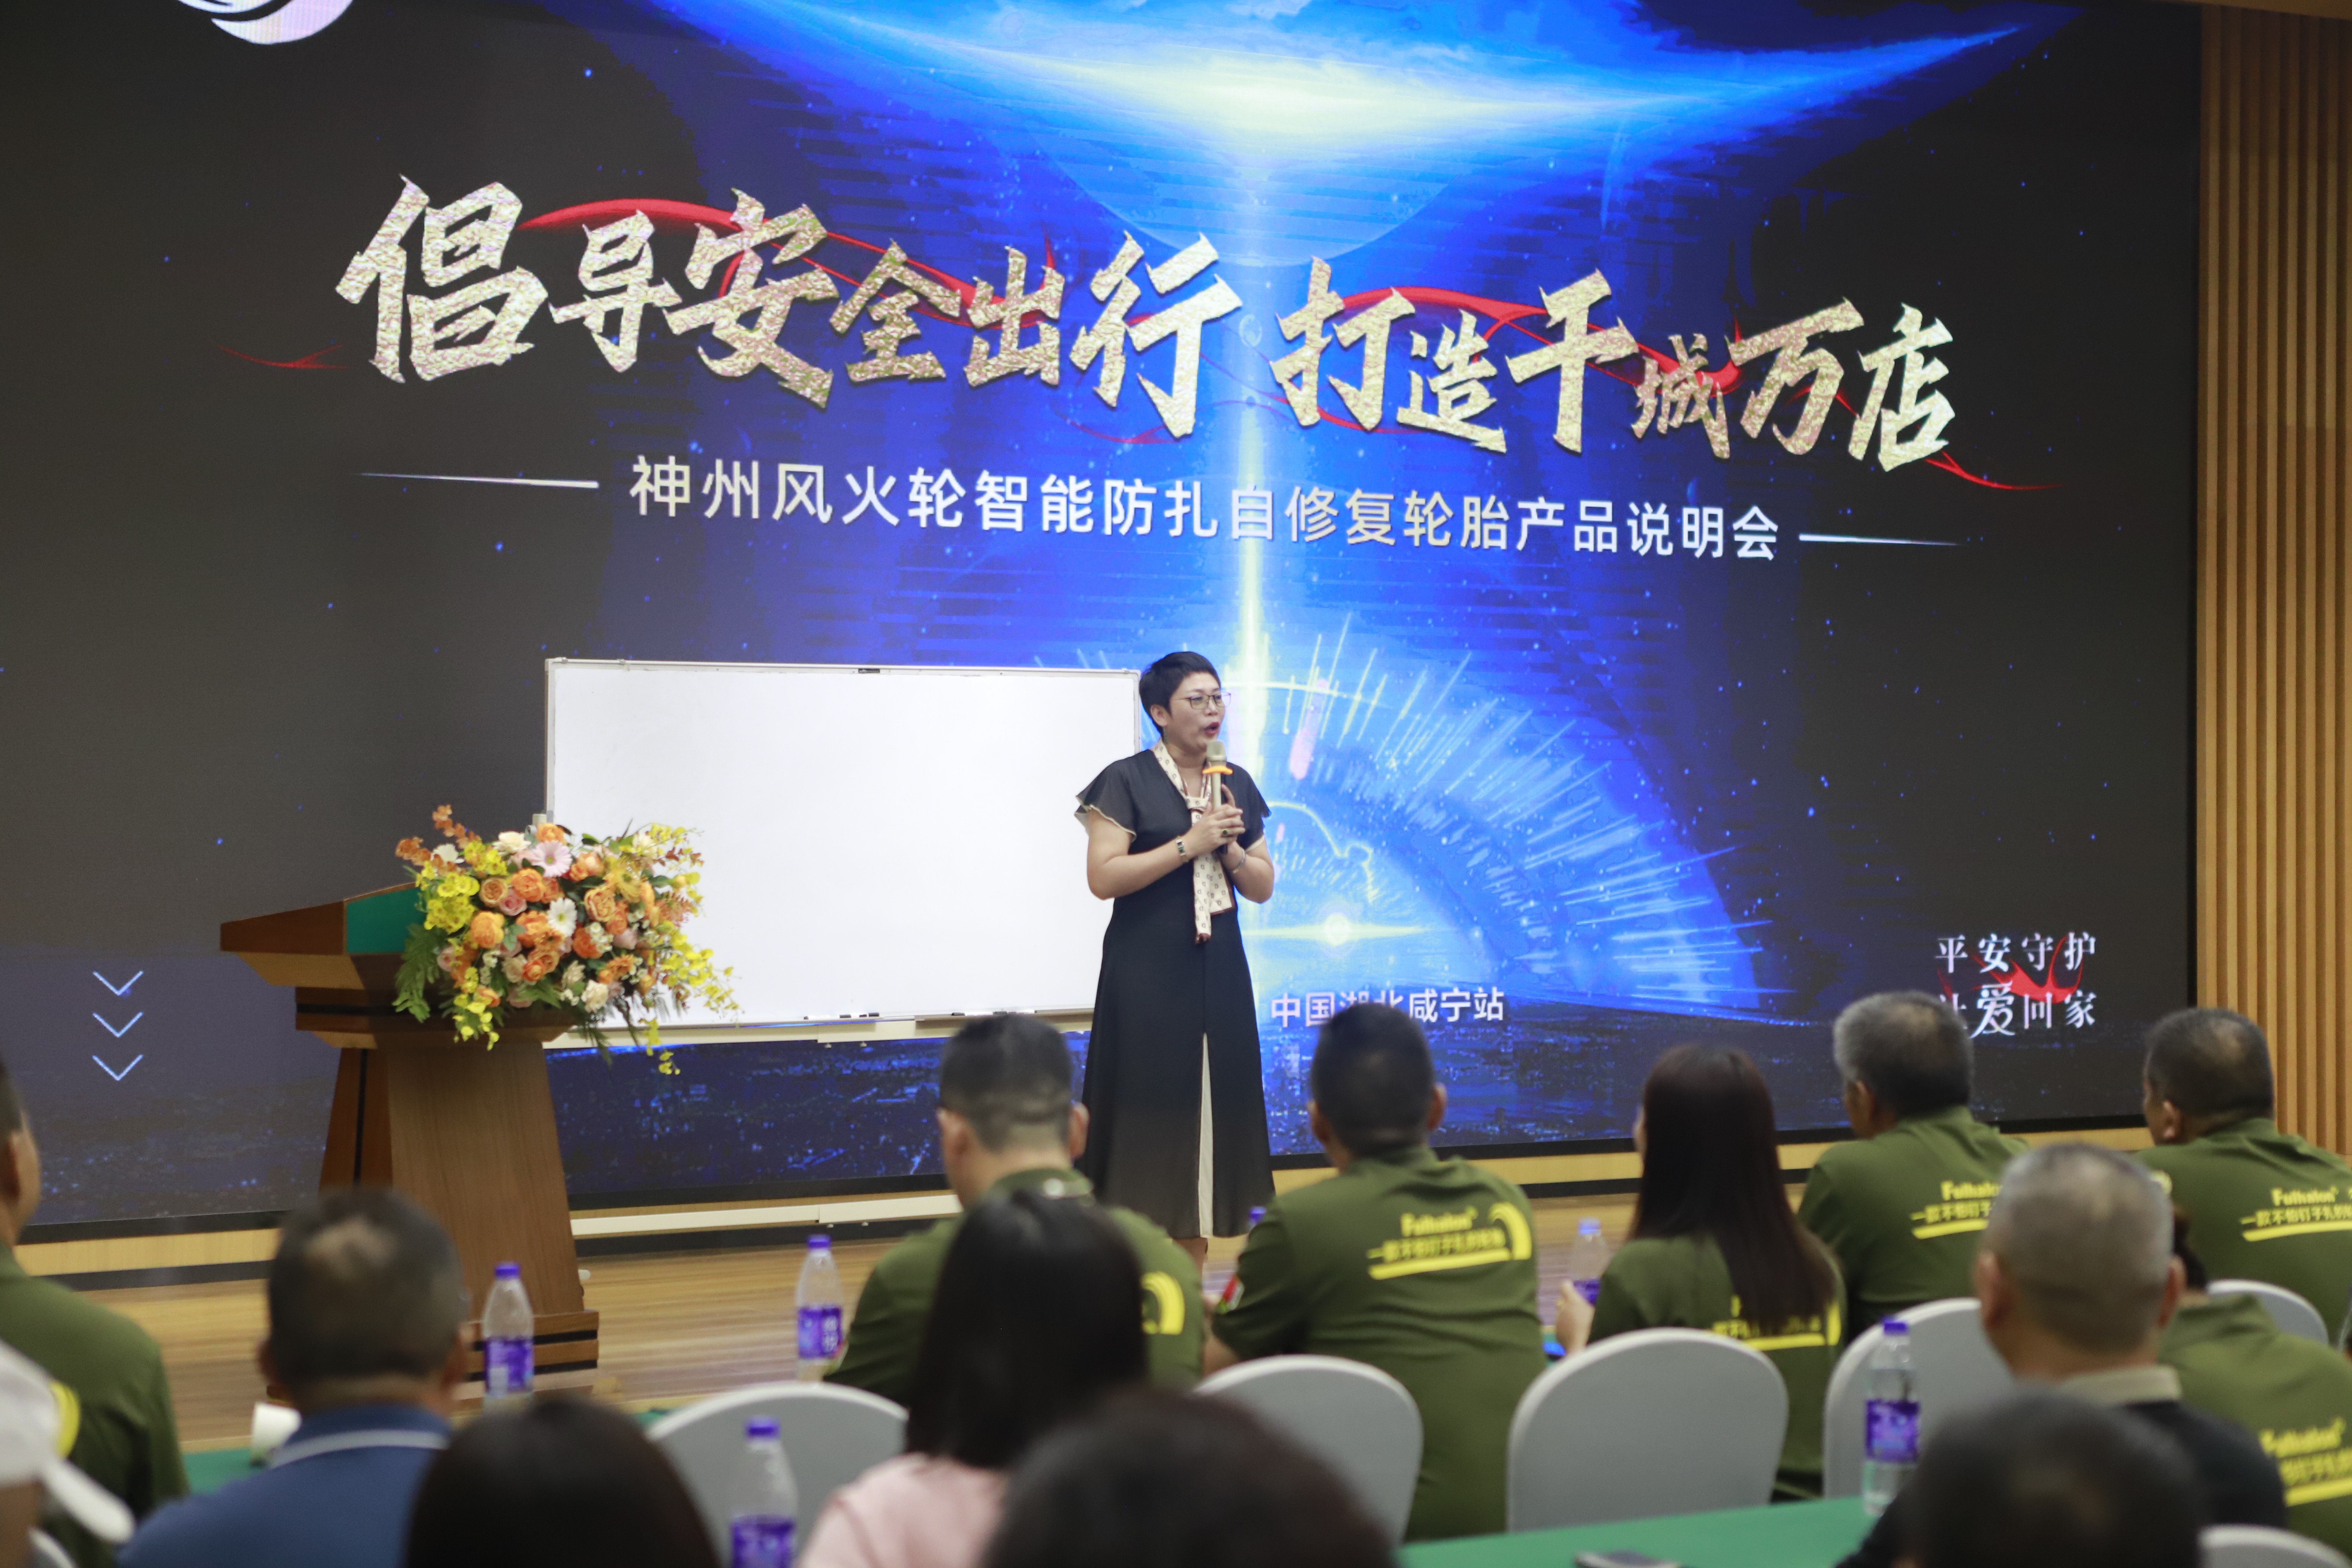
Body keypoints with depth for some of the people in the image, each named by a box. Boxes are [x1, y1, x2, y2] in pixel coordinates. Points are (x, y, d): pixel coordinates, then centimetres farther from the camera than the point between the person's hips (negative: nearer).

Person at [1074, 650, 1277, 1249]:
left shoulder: (1238, 786, 11)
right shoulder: (1126, 782, -5)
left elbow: (1263, 887, 12)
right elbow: (1102, 877, -15)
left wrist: (1229, 845, -8)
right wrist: (1189, 844, -17)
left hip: (1218, 969, 5)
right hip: (1148, 974, -5)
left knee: (1211, 1104, 4)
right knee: (1150, 1108, -7)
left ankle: (1191, 1277, 11)